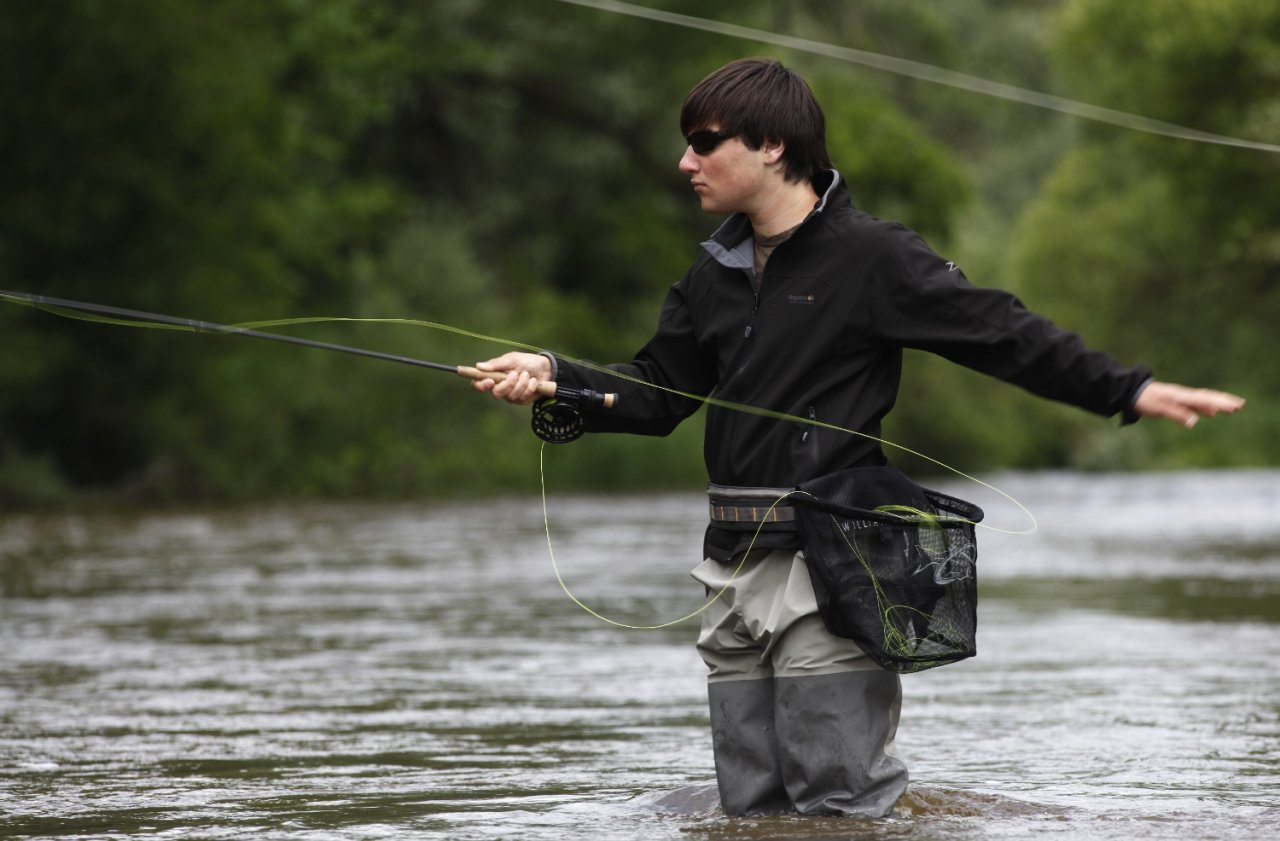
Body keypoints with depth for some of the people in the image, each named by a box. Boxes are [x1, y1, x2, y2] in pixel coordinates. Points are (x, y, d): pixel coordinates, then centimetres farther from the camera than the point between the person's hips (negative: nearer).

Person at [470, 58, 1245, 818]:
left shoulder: (869, 256, -7)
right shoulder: (716, 274, 14)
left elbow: (1005, 336, -9)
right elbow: (654, 393, 17)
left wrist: (1129, 390, -18)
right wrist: (555, 378, 0)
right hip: (737, 571, 7)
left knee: (837, 804, -11)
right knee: (751, 809, 8)